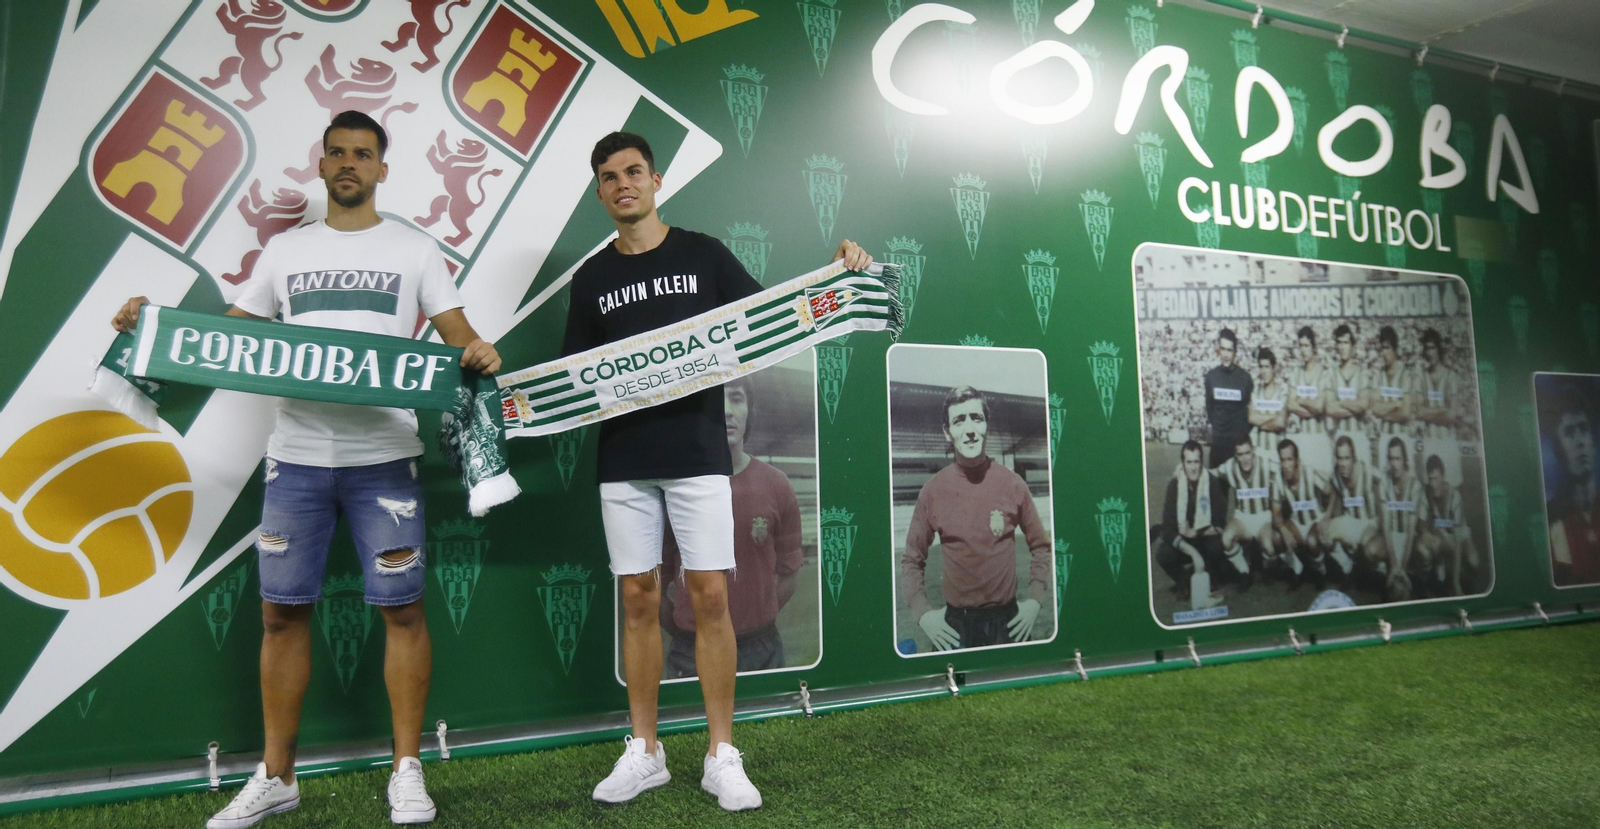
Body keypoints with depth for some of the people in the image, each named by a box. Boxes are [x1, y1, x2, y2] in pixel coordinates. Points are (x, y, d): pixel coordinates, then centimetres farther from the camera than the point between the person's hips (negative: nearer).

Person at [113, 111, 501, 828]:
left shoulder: (414, 248, 7)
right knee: (282, 610, 8)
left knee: (401, 608, 0)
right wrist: (153, 324, 2)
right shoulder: (285, 250, 15)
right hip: (295, 457, 3)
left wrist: (479, 353, -21)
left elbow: (458, 335, 1)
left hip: (384, 456, -3)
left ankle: (406, 771, 14)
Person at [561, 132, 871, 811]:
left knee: (709, 598, -3)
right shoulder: (591, 279, 12)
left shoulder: (703, 254, 6)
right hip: (623, 462, 3)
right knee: (638, 600, 7)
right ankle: (643, 752, 20)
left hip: (698, 455, -2)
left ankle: (722, 756, 10)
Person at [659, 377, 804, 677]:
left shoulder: (777, 485, -4)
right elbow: (654, 579, -2)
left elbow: (788, 573, 2)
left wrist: (757, 627, 1)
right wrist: (685, 634, 2)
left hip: (763, 651, 1)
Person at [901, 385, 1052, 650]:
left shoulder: (1013, 484, -4)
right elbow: (912, 559, 2)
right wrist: (922, 613, -8)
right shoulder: (932, 491, -7)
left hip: (1008, 619, 1)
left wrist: (1035, 601, -2)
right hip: (955, 623, -1)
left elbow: (1041, 546, 8)